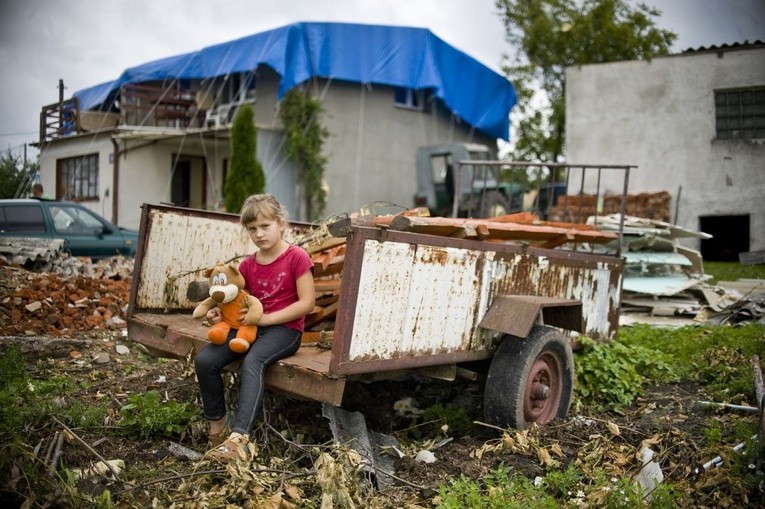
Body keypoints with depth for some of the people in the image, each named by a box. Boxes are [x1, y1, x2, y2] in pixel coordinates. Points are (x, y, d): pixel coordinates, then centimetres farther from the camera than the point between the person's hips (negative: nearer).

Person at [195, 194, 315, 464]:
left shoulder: (296, 257, -6)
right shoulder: (247, 265, 13)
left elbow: (306, 303, -12)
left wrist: (265, 318, -17)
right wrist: (219, 314, -7)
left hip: (284, 329, -6)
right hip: (249, 327, 6)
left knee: (252, 361, -36)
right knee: (204, 360, -15)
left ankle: (239, 436, -43)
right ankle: (217, 422, 2)